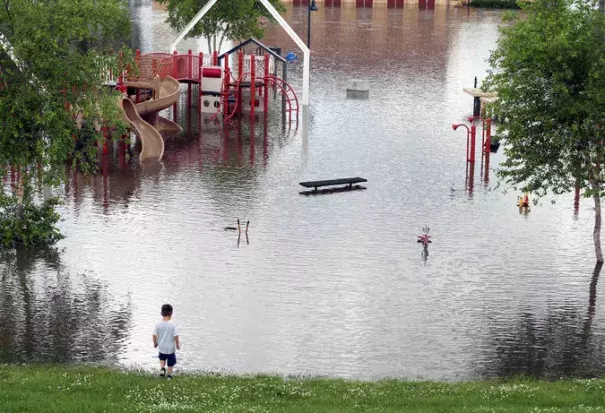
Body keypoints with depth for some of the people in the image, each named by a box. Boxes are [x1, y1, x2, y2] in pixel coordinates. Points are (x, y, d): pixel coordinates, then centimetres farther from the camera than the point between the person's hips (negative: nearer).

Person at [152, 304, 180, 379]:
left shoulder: (158, 325, -12)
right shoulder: (172, 325, -18)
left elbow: (154, 335, -9)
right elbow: (176, 336, -15)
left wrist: (155, 343, 10)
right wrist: (177, 344, 1)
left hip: (161, 347, 2)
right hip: (170, 347, -2)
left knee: (162, 358, 30)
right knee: (170, 363, 16)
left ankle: (162, 368, 8)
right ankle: (169, 375, 22)